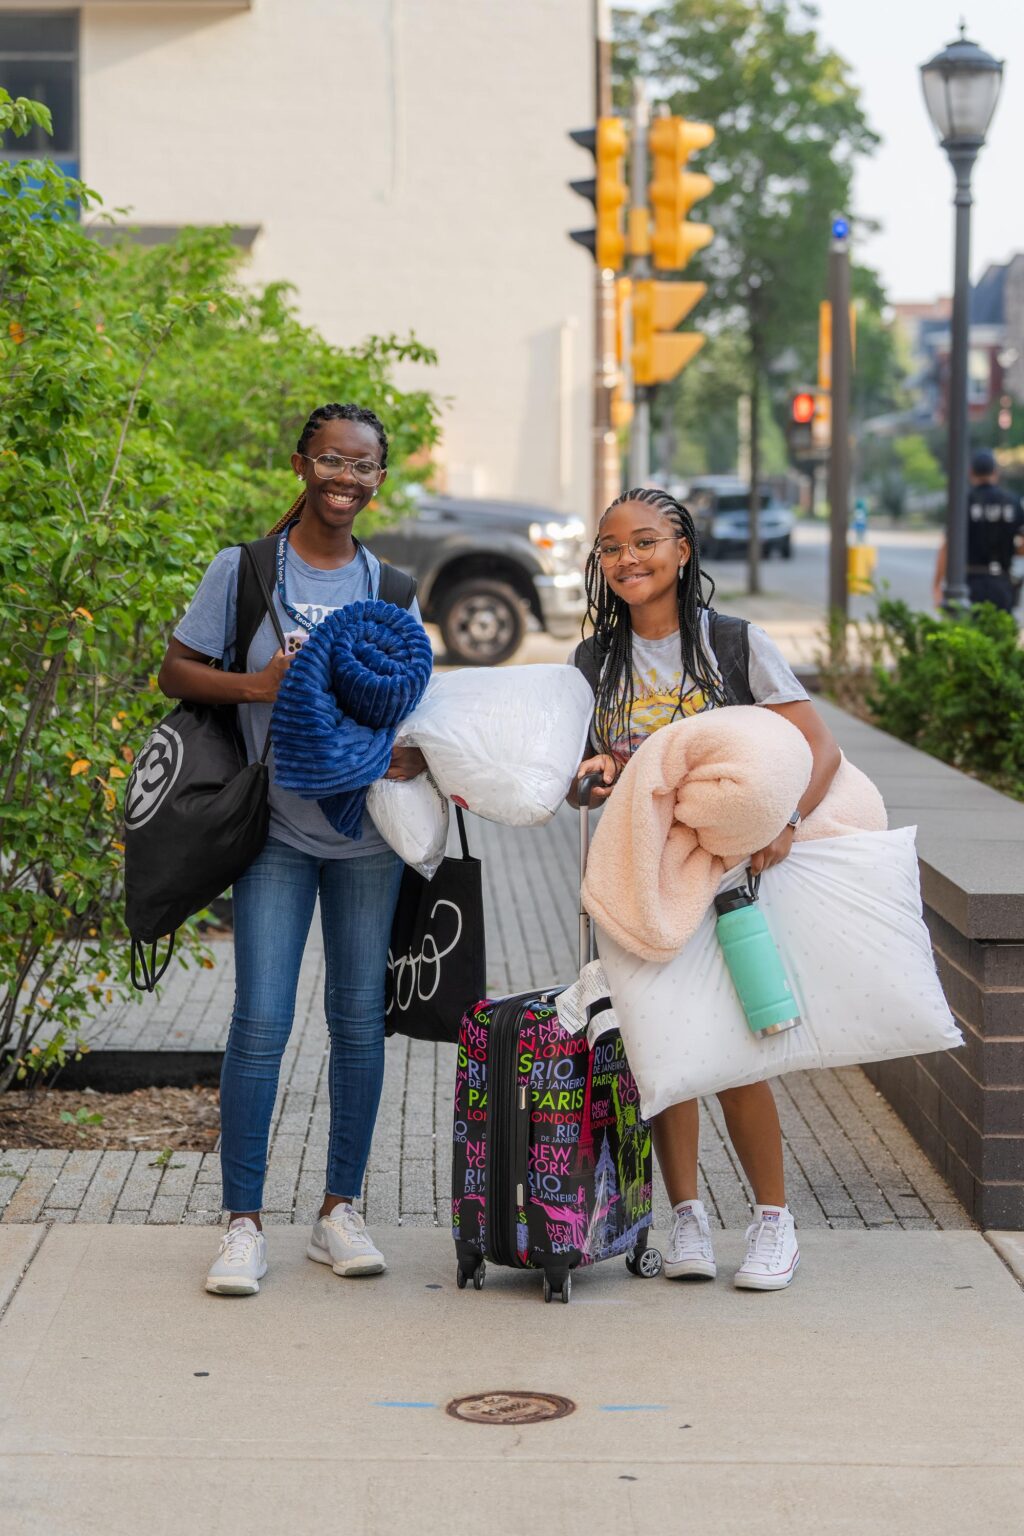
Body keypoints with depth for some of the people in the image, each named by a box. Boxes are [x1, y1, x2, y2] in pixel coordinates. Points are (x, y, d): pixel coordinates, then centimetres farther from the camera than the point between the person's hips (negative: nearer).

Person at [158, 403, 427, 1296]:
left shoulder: (390, 586, 7)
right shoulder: (244, 570, -2)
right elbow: (177, 671, 1)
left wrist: (416, 753, -10)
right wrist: (253, 685, -17)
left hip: (366, 829, 3)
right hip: (276, 828, -3)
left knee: (360, 1019, 7)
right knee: (262, 1021, -7)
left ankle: (341, 1212, 18)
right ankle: (244, 1225, 2)